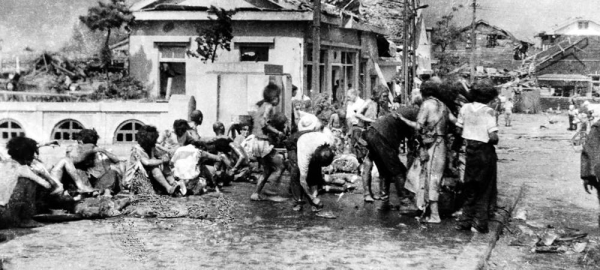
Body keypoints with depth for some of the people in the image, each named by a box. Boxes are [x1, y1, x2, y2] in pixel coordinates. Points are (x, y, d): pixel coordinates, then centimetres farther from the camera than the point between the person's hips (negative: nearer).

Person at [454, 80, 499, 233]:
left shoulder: (465, 108, 0)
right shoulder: (488, 111, -15)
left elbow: (459, 129, 6)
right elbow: (493, 137, -20)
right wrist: (495, 141, 0)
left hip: (470, 150, 5)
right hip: (485, 152, -5)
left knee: (470, 188, 17)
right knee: (484, 189, 9)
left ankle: (465, 222, 17)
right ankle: (479, 224, 11)